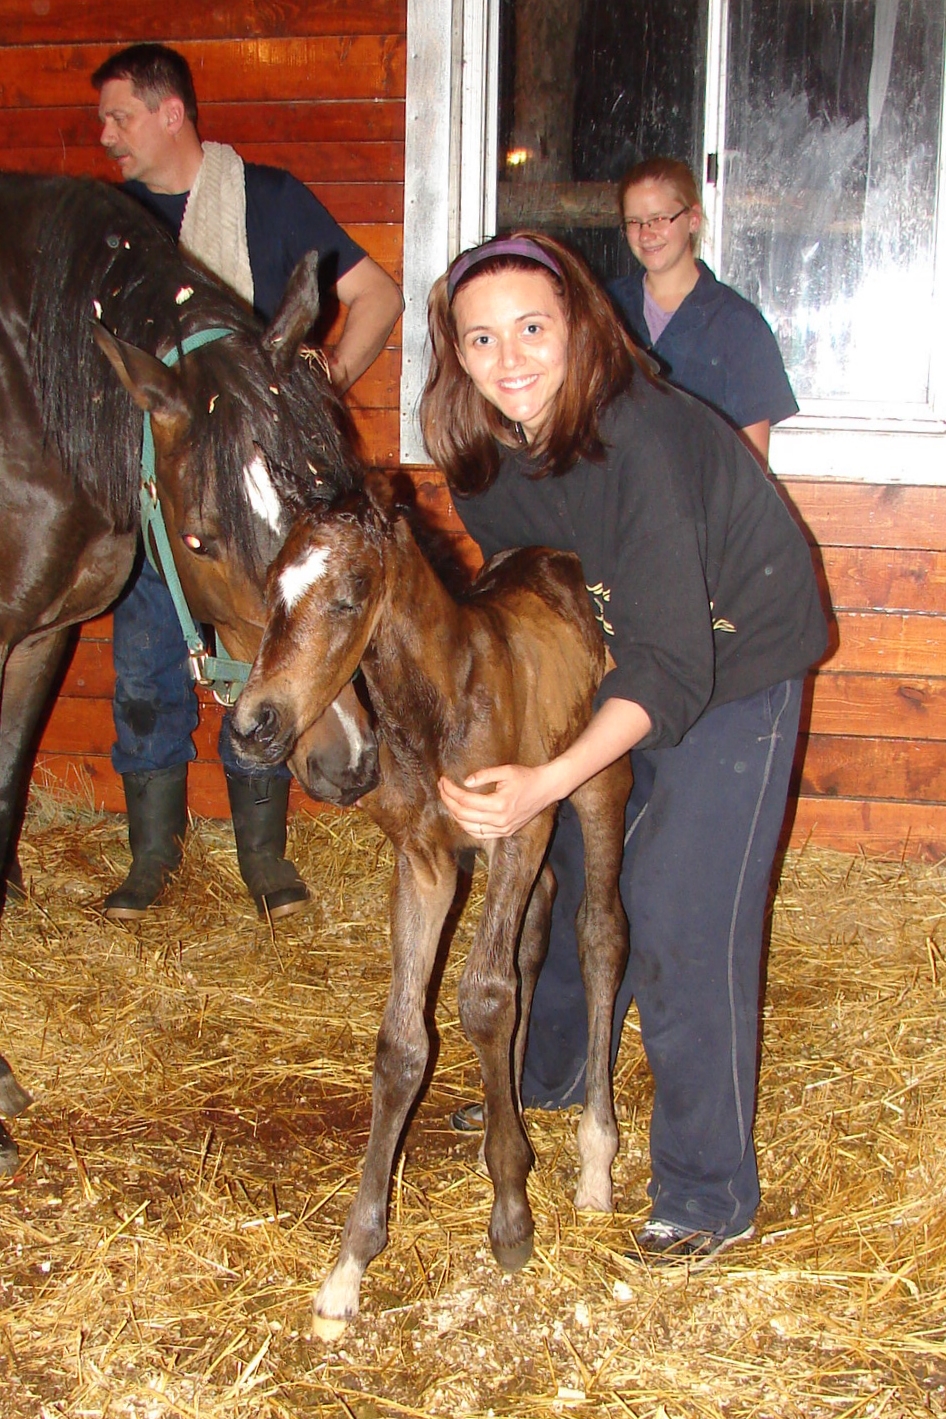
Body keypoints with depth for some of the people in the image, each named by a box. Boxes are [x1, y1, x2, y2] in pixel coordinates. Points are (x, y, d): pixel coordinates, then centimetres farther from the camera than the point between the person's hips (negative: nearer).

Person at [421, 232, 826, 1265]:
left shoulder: (639, 439, -35)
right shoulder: (482, 455, -12)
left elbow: (672, 667, -39)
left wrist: (547, 781, -51)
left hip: (731, 664, -7)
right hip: (611, 657, 7)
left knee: (681, 918, -11)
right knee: (579, 864, 17)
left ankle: (709, 1193, 5)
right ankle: (552, 1078, 42)